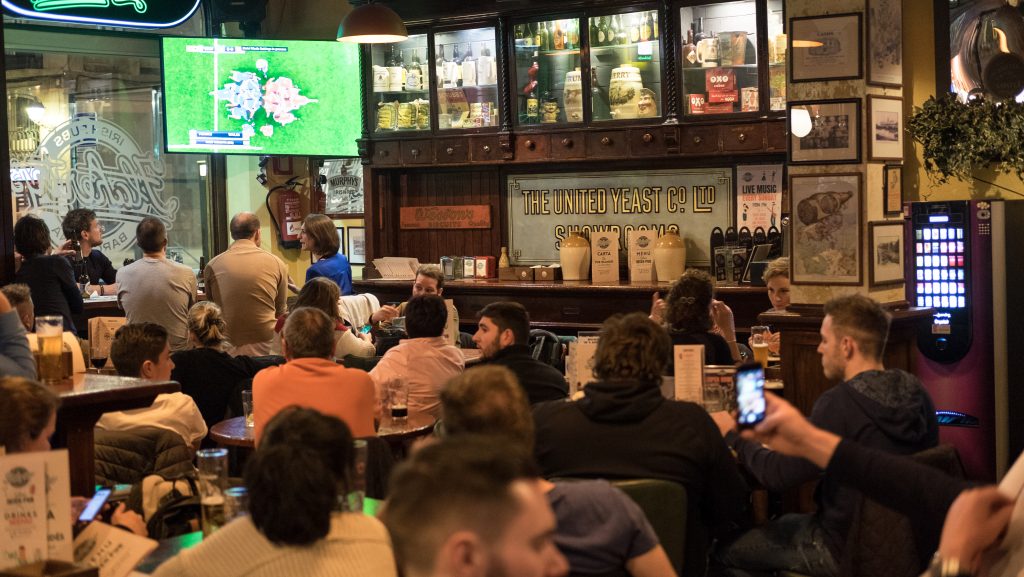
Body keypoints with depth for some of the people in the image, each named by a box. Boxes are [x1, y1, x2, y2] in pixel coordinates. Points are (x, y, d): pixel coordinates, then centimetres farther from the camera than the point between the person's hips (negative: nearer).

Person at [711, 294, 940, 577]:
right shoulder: (917, 393, -3)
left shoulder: (839, 403, -26)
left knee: (724, 551, 7)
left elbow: (777, 475, -22)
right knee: (783, 521, 31)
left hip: (845, 551, -8)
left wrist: (732, 435, -5)